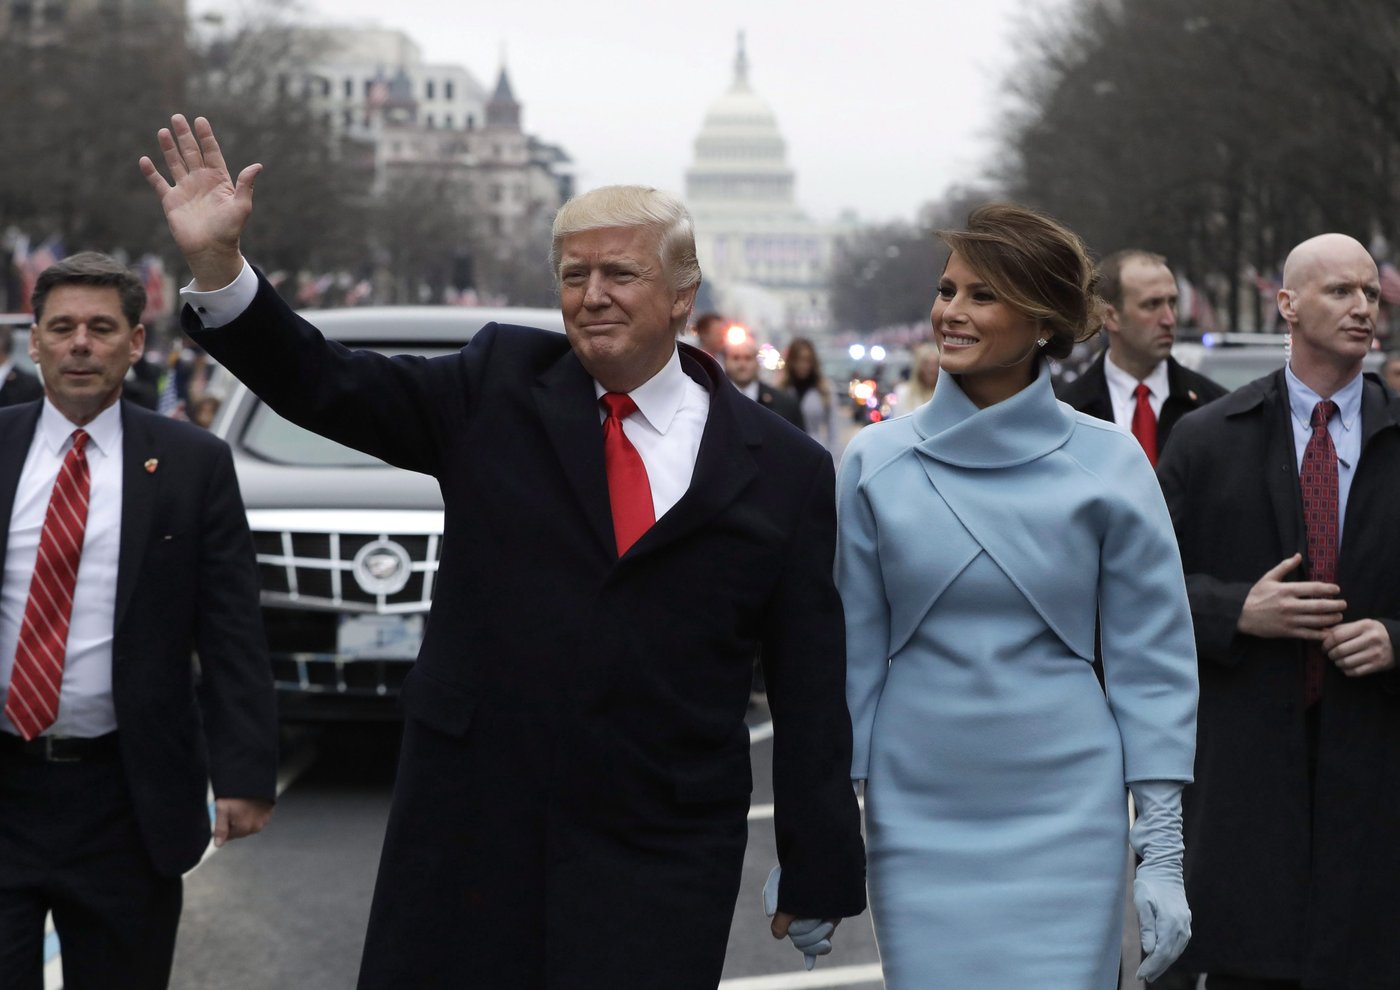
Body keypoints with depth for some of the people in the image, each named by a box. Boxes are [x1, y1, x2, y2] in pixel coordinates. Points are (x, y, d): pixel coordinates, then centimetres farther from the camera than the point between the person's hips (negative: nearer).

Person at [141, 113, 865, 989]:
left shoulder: (784, 471, 1)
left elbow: (811, 690, 2)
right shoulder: (501, 385, 5)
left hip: (661, 871, -1)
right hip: (470, 834, 1)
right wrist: (218, 263, -18)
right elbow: (326, 385, -2)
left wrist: (818, 879, 2)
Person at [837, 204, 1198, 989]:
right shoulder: (878, 460, 2)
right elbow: (851, 651, 6)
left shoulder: (1109, 465, -2)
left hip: (1065, 818, -1)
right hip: (918, 823, 1)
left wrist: (1162, 850, -3)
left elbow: (1153, 660, 1)